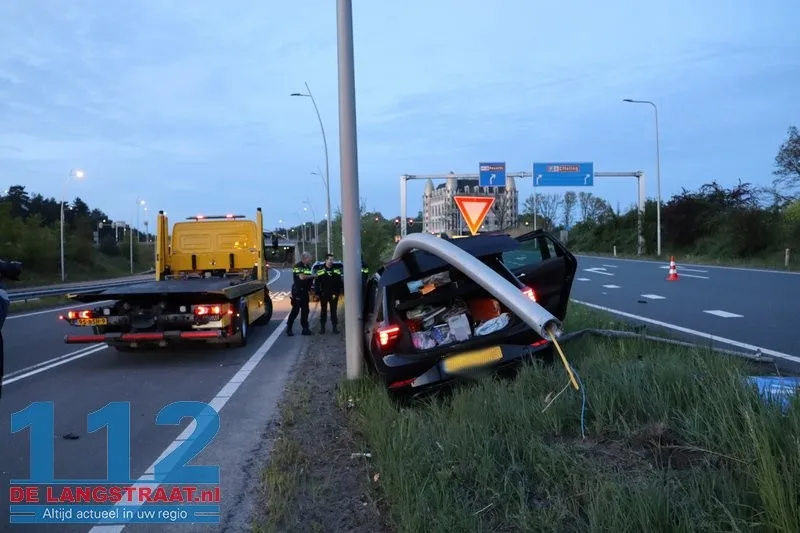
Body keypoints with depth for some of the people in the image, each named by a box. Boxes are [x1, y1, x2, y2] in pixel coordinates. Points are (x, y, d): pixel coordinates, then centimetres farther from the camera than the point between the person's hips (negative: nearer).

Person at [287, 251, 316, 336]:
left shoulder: (308, 266, 14)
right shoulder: (297, 266, -12)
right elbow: (302, 277, -22)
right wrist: (312, 276, -11)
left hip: (305, 291, 8)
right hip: (297, 291, -8)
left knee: (305, 310, 9)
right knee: (295, 310, -5)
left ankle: (305, 329, 14)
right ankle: (288, 328, 4)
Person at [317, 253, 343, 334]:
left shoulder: (337, 270, 2)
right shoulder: (320, 271, 0)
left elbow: (339, 283, -1)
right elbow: (317, 283, 1)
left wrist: (337, 293, -9)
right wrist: (318, 293, -5)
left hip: (333, 295, 0)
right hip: (324, 295, 0)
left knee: (333, 311, 5)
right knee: (323, 310, 7)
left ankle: (335, 326, 11)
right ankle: (322, 326, 15)